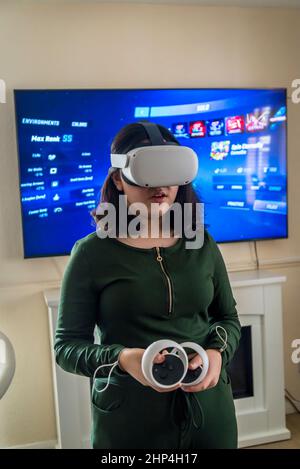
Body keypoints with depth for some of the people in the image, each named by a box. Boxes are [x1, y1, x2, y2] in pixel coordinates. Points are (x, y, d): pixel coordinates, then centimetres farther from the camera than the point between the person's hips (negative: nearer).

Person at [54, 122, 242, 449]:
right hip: (128, 420, -3)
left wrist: (218, 352, -12)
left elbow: (228, 317, 9)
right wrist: (120, 359, -25)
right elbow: (66, 345, -7)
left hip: (209, 409, 4)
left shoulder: (201, 243, -1)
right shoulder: (91, 252, -10)